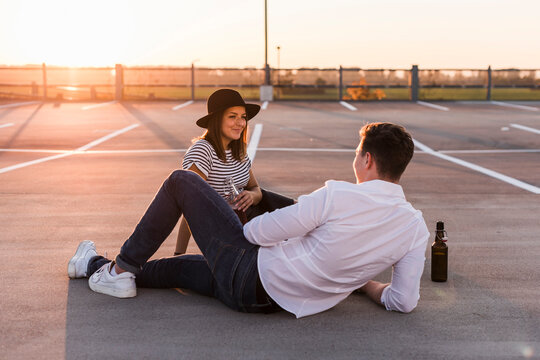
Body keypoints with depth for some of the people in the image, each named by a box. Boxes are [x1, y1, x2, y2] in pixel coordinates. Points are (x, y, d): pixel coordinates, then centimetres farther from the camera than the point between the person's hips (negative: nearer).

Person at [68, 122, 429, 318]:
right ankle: (96, 265, 46)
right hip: (274, 300, 7)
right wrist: (366, 283, 11)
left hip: (250, 276, -7)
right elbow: (405, 302, -7)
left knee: (181, 180, 8)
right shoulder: (416, 228, -9)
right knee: (182, 267, 28)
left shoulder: (338, 197, -25)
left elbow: (258, 232, -19)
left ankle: (120, 270, 19)